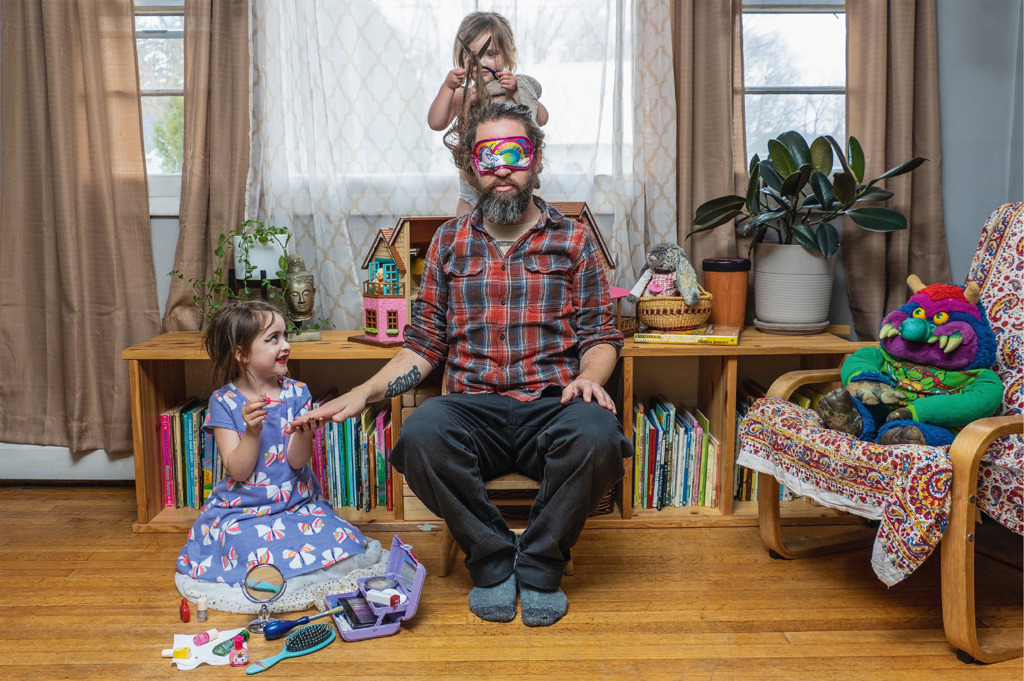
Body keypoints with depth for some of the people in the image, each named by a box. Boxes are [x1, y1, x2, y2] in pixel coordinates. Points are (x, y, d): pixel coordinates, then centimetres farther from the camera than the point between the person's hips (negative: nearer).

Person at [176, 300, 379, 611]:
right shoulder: (224, 402, -4)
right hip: (243, 511, -3)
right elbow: (237, 471, -10)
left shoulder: (296, 393, 1)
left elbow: (297, 461, -6)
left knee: (345, 549, -19)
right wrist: (252, 431, -26)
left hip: (298, 504, 3)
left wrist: (304, 434, -27)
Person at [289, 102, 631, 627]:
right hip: (473, 407, 1)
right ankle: (492, 560, -7)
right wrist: (363, 393, -2)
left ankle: (540, 565, -8)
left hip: (552, 405, 0)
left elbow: (600, 336, 9)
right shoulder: (450, 241, 14)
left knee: (598, 435, -35)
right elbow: (424, 345, 12)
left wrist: (589, 376, -14)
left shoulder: (572, 239, 10)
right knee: (419, 435, -33)